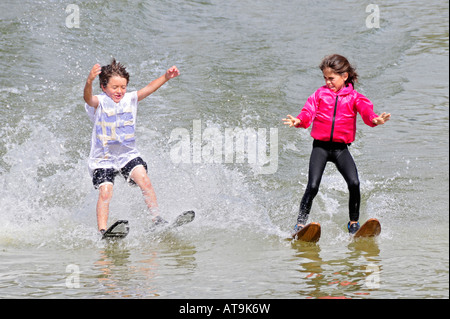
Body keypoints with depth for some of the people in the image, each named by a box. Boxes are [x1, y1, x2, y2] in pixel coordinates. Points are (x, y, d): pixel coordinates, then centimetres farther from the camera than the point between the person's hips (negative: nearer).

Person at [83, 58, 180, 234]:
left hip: (128, 154, 3)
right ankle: (102, 231, -16)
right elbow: (88, 98, -32)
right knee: (105, 192, -18)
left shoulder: (130, 99, 3)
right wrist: (89, 82, -54)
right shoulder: (99, 103, -10)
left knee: (145, 181, -16)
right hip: (103, 158, -3)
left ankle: (157, 219, -10)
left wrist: (166, 77, -25)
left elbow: (149, 88, -8)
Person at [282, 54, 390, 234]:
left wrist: (374, 119, -36)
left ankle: (353, 223, 3)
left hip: (341, 148, 0)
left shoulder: (354, 97, 5)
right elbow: (308, 112, -5)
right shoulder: (320, 94, 7)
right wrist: (299, 121, -28)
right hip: (320, 146, 0)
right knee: (313, 186, -11)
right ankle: (300, 223, 1)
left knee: (354, 183, -15)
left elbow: (366, 110, -12)